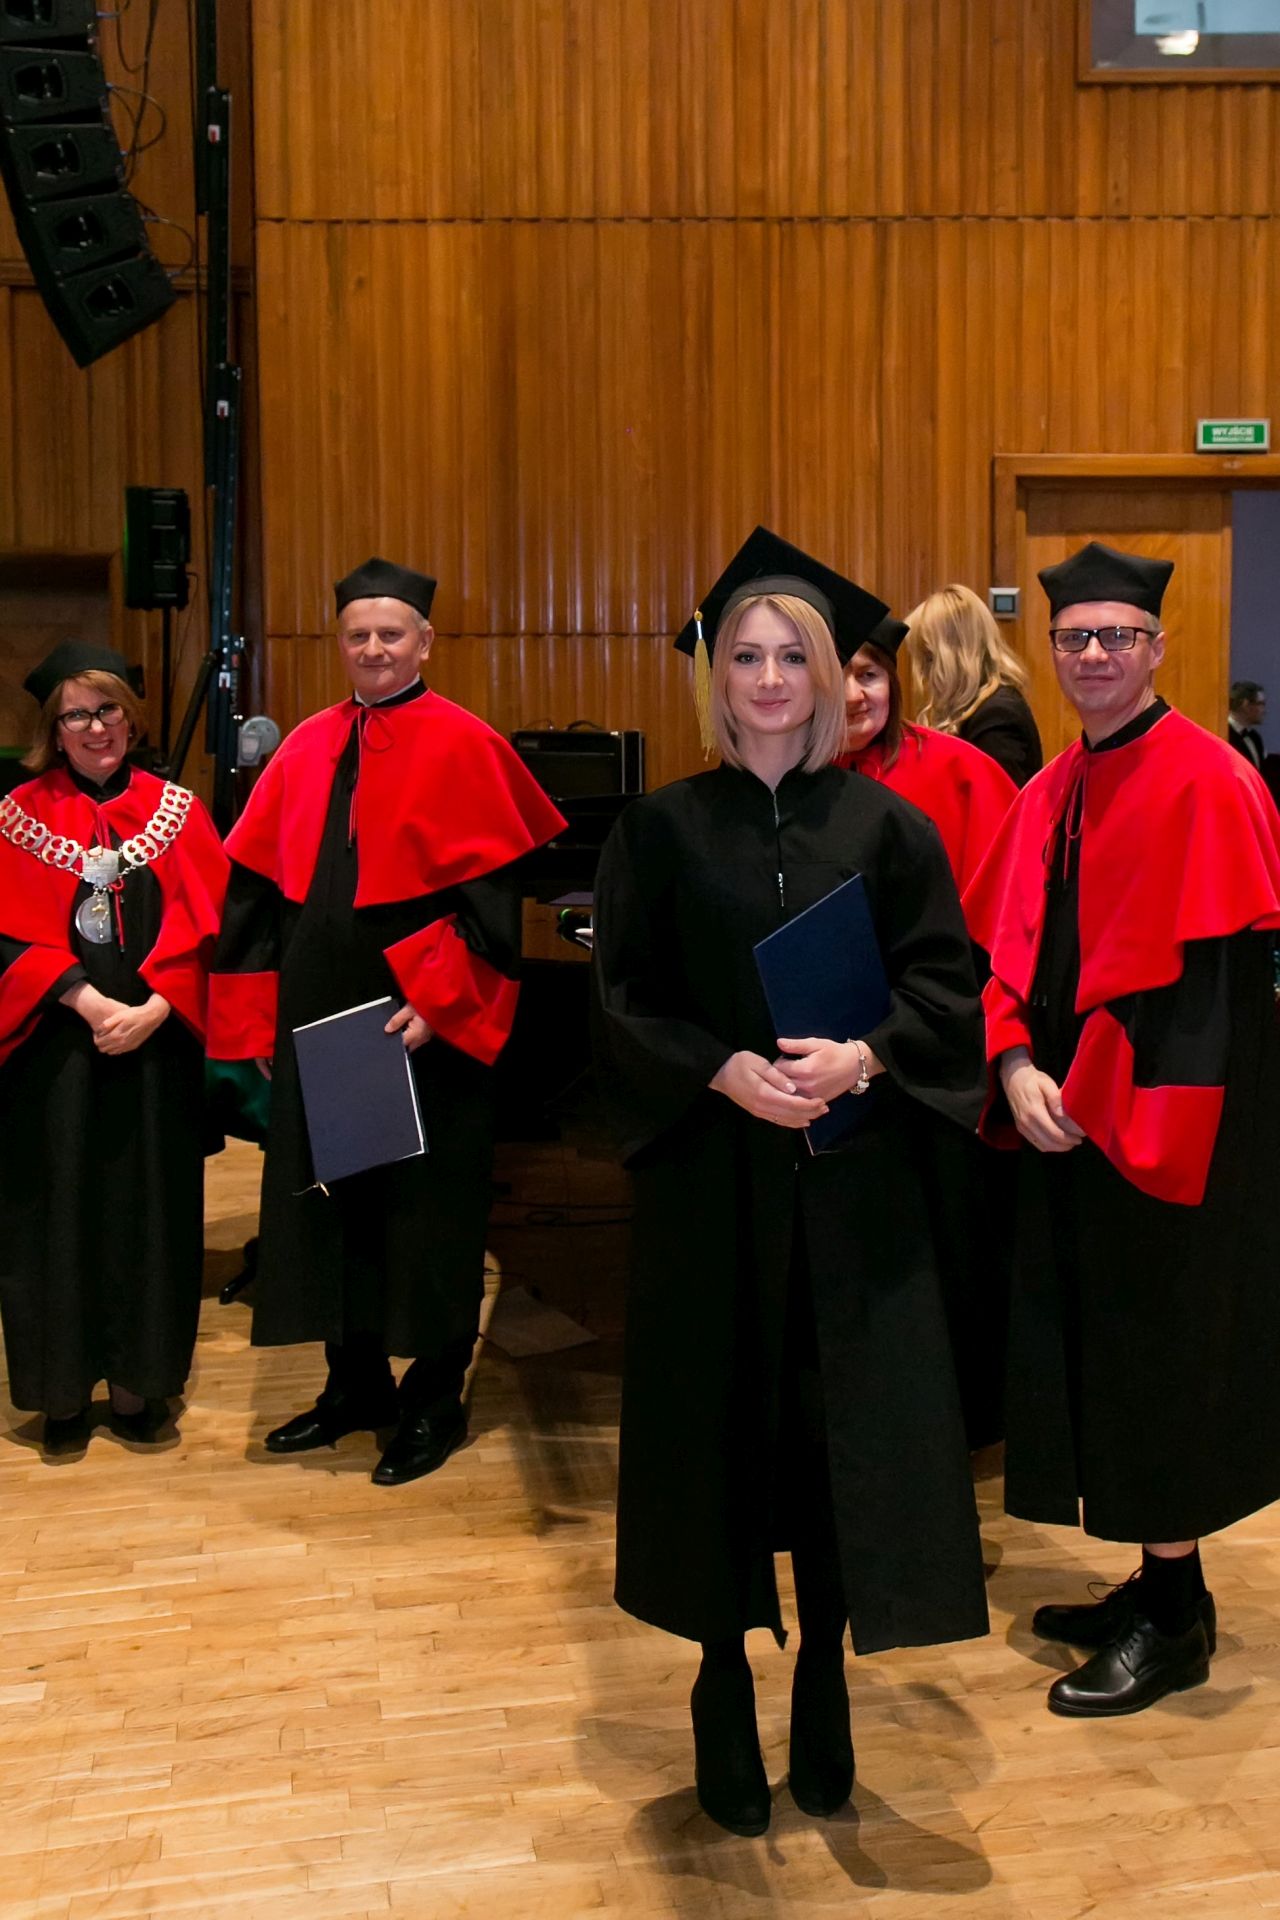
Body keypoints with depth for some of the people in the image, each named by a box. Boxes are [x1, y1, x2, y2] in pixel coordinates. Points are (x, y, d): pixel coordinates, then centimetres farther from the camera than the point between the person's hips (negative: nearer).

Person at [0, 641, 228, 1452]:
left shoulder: (176, 810, 5)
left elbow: (203, 928, 0)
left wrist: (151, 1010, -14)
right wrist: (87, 1003, -17)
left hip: (156, 1046, 1)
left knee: (150, 1205, 6)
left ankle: (137, 1379, 18)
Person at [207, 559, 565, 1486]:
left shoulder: (465, 746, -7)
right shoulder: (308, 747, 9)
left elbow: (493, 895, -12)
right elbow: (259, 887, 10)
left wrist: (434, 1002, -19)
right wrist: (259, 1016, 5)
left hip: (422, 1026, -5)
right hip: (318, 1021, 6)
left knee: (427, 1211, 4)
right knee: (331, 1197, 13)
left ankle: (435, 1403, 19)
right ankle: (355, 1385, 29)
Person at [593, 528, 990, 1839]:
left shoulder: (885, 827, 3)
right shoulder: (663, 831, 1)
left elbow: (946, 986, 1)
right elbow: (623, 1005, -1)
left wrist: (859, 1058, -17)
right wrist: (727, 1071, -17)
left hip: (850, 1184, 1)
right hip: (709, 1177, 0)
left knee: (843, 1429, 4)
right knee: (721, 1427, 6)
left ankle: (824, 1686, 23)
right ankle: (724, 1694, 23)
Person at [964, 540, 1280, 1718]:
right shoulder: (1048, 797, 10)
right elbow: (1004, 950, 9)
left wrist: (1096, 1096, -17)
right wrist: (1017, 1068, -8)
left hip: (1162, 1126, -8)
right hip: (1066, 1120, 8)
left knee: (1158, 1352, 1)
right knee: (1090, 1355, 14)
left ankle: (1174, 1614, 17)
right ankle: (1154, 1587, 29)